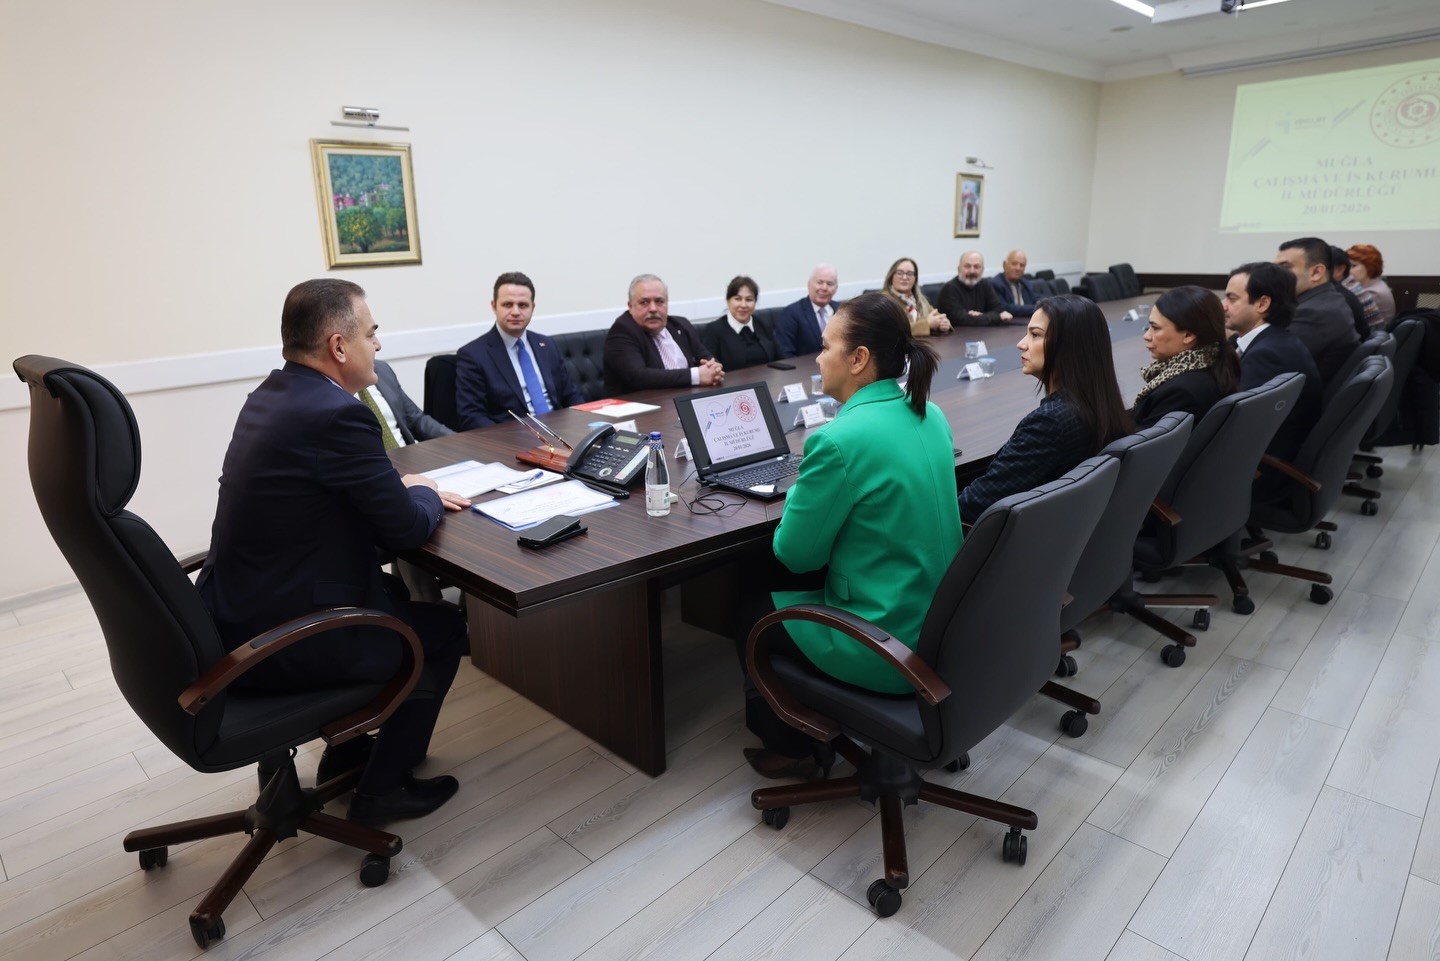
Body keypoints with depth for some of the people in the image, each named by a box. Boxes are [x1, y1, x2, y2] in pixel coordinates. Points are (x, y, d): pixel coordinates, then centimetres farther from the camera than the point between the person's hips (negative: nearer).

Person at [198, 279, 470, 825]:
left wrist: (404, 488, 7)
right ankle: (383, 786, 22)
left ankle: (348, 749, 38)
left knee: (397, 592, 28)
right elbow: (407, 530, -17)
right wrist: (427, 495, 4)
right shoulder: (337, 414, -24)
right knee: (444, 628, 10)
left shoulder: (271, 395, 5)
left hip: (233, 617, 9)